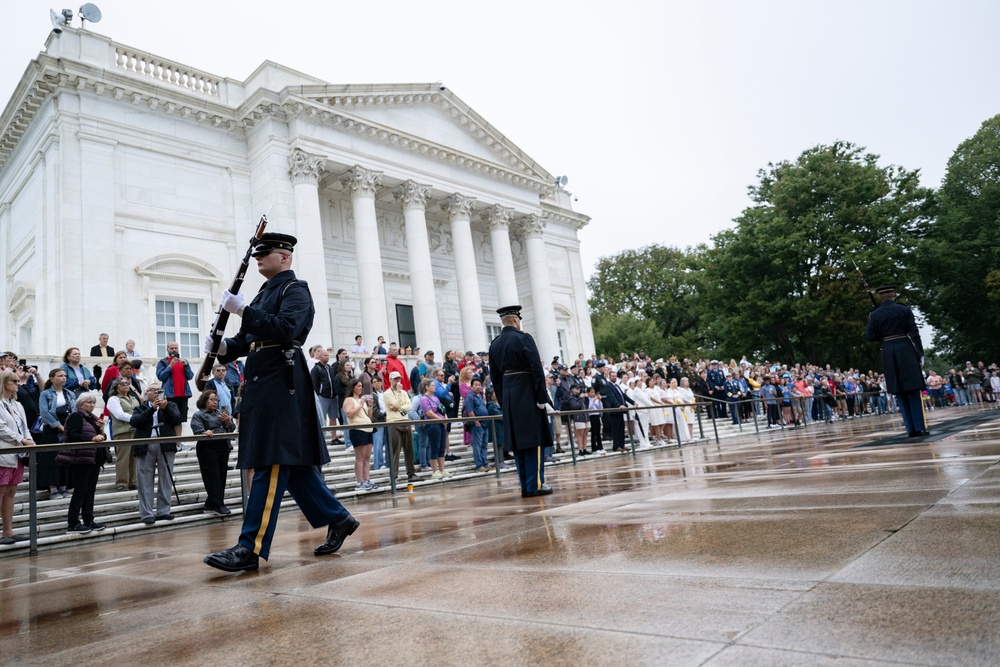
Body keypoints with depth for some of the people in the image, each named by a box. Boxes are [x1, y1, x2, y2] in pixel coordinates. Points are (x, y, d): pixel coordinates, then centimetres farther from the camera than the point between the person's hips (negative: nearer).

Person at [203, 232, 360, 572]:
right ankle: (338, 519, 22)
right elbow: (246, 340, 21)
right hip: (262, 384, 9)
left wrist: (242, 311, -22)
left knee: (272, 463, -8)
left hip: (281, 383, -9)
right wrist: (223, 347, 1)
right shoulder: (264, 293, 23)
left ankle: (251, 548, -6)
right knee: (291, 463, 11)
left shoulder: (295, 290, -3)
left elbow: (285, 329, -20)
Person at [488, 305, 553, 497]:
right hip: (527, 395, -6)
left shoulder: (494, 344, 10)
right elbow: (537, 369, -16)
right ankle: (535, 485, 1)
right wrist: (542, 396, -12)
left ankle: (525, 486, 14)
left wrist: (502, 400, 16)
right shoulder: (524, 338, -10)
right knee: (534, 440, -1)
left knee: (517, 442, 10)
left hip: (508, 397, 7)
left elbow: (495, 375, 12)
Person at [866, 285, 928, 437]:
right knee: (914, 390, 4)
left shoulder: (874, 314, 2)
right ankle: (920, 427, 2)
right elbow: (914, 333, -3)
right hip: (906, 349, -1)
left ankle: (911, 429, 6)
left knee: (900, 393, 7)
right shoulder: (904, 309, -1)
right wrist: (920, 353, 0)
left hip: (888, 353, 1)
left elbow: (870, 336, -1)